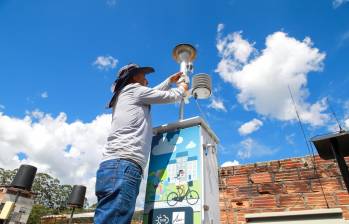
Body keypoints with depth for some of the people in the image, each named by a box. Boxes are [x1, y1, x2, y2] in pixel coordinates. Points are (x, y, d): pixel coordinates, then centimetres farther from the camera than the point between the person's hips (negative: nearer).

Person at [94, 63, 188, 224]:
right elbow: (170, 97, 13)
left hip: (115, 167, 10)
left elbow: (154, 93, 46)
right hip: (123, 167, -10)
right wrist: (182, 88, 34)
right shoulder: (133, 89, 8)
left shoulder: (125, 96, 32)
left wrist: (170, 80, 54)